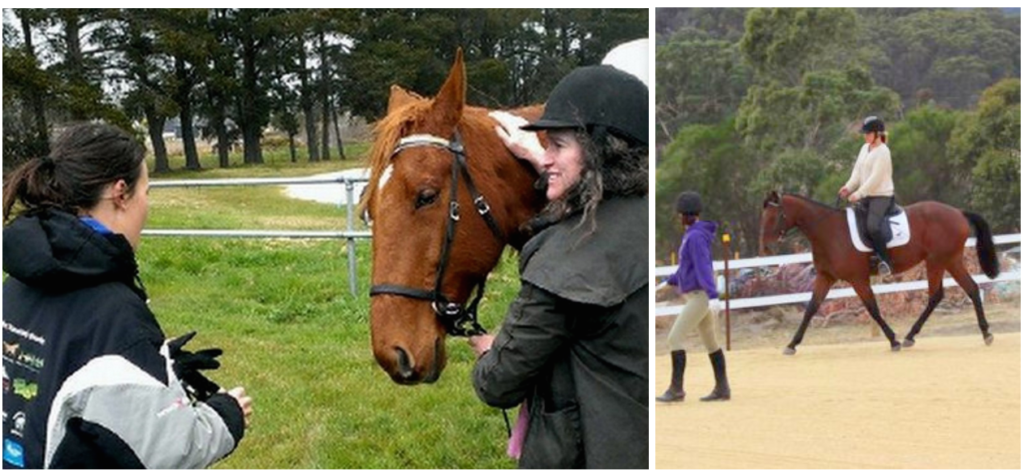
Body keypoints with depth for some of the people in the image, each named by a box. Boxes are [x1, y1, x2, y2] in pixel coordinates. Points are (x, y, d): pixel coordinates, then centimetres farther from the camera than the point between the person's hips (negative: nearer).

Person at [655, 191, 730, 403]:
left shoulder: (696, 236, -17)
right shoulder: (692, 234, 14)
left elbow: (703, 267, -27)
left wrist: (712, 294, -34)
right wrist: (670, 281, 32)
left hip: (699, 296, -10)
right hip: (697, 296, 10)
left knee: (674, 338, -9)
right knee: (710, 342, 12)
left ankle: (676, 389, -7)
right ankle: (722, 389, 16)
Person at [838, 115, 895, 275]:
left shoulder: (882, 151, -13)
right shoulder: (865, 148, 13)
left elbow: (875, 178, -19)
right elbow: (857, 171, 11)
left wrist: (859, 193, -22)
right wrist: (849, 187, -5)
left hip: (882, 196, -9)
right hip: (867, 196, 9)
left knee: (872, 226, -26)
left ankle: (885, 260, -18)